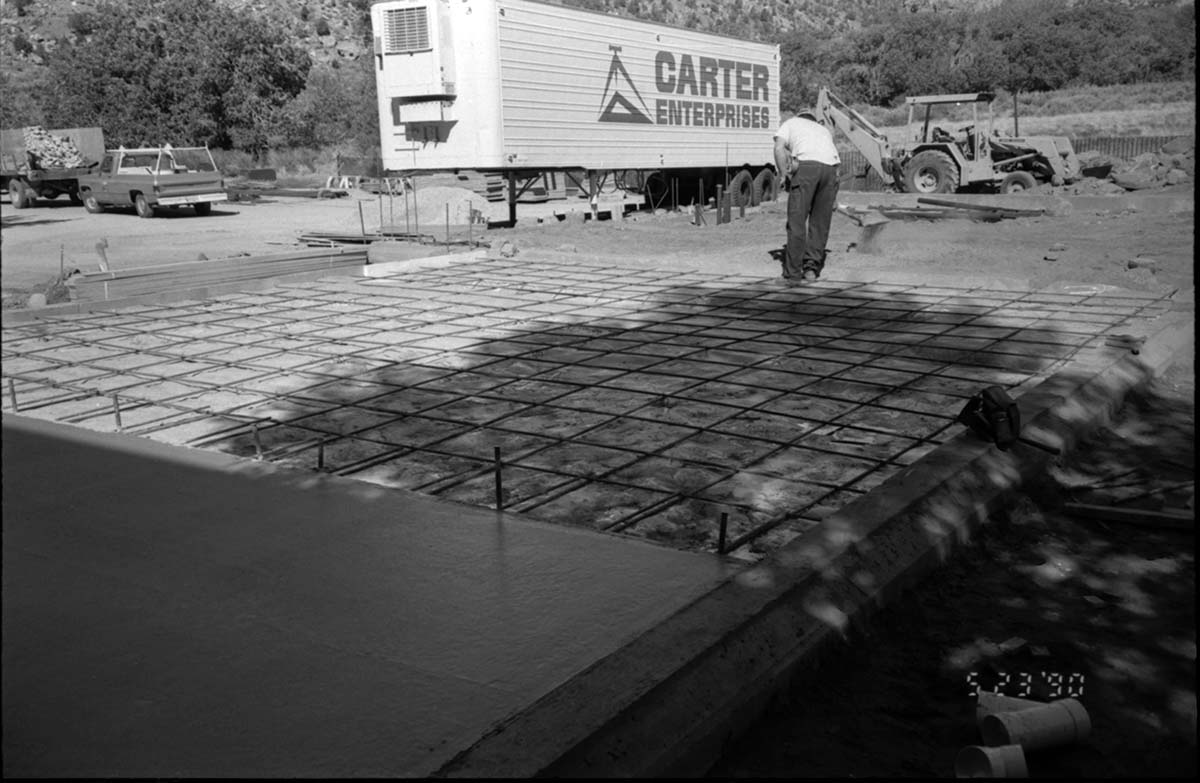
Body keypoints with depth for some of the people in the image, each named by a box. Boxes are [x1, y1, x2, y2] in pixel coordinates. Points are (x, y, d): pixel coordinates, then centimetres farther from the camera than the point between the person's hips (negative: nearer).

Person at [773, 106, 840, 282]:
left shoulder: (791, 123, 26)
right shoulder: (824, 130, 38)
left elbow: (779, 148, 5)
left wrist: (784, 175, 8)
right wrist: (834, 197, 35)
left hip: (806, 164, -4)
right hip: (830, 168, 4)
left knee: (796, 220, 0)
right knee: (820, 222, 12)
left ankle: (793, 271, 1)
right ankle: (812, 267, 7)